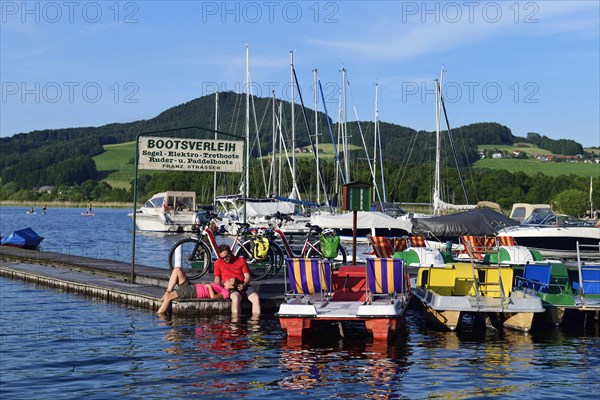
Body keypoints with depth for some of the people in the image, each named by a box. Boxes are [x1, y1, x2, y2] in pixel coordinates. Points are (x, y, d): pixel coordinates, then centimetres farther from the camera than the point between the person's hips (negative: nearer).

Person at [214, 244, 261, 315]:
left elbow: (247, 276, 8)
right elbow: (217, 278, 14)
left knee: (256, 298, -28)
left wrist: (243, 285, -11)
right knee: (236, 297, -38)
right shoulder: (218, 263, 8)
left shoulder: (241, 260, 10)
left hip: (244, 286, 2)